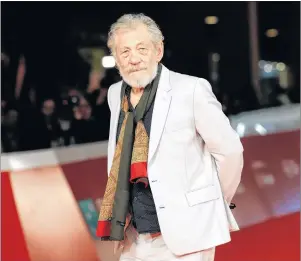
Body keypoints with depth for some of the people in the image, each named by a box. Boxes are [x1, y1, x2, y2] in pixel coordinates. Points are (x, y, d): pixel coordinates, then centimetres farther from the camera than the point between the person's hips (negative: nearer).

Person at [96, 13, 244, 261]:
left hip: (183, 233, -5)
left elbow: (229, 150, -6)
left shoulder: (191, 89, -12)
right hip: (134, 237, 5)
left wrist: (216, 203, 6)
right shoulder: (115, 94, 7)